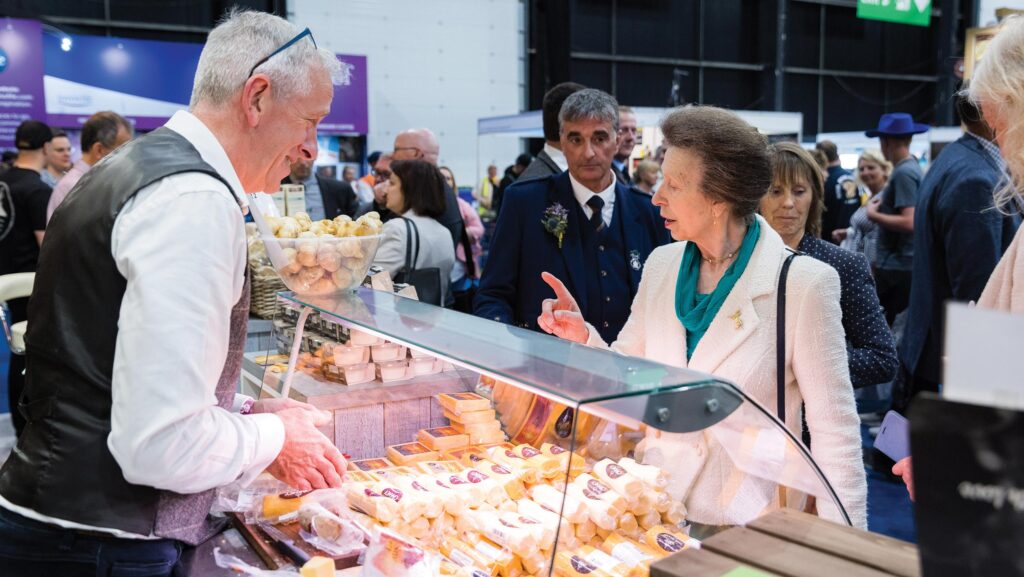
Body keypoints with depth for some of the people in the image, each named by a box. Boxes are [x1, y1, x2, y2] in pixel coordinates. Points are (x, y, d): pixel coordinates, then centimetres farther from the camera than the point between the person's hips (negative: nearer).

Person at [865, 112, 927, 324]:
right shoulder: (913, 167, 13)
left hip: (895, 266, -10)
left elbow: (908, 222, -23)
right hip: (905, 262, 10)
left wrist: (873, 215, -13)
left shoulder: (903, 173, -16)